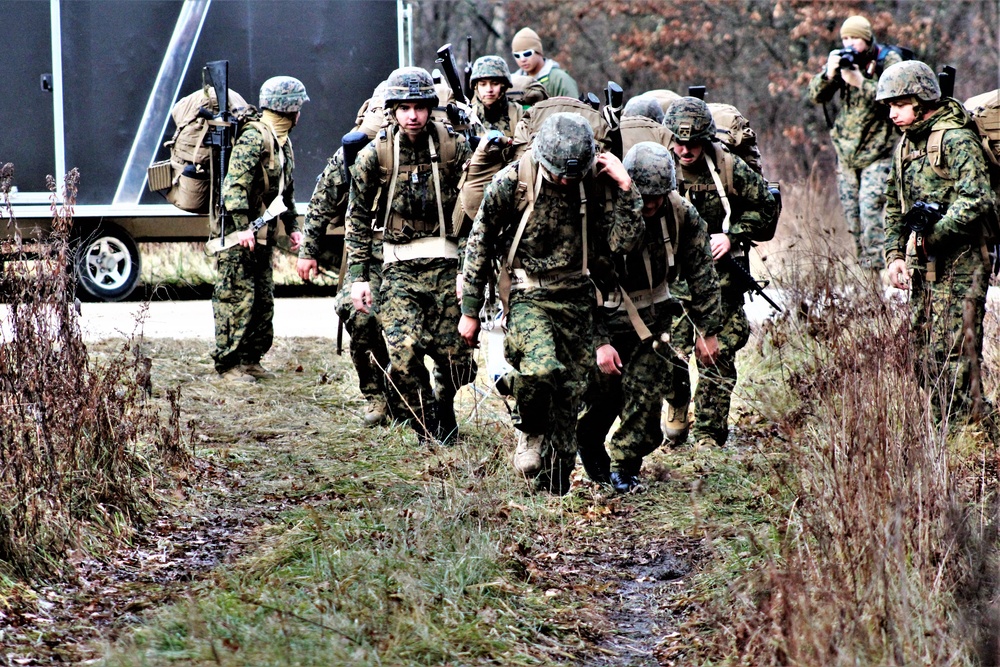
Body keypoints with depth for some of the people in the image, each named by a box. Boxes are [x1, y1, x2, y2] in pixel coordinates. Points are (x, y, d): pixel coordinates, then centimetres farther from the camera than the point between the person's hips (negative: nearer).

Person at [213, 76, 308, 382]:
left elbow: (286, 191, 25)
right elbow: (235, 184, -25)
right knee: (236, 299, -7)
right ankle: (228, 363, -4)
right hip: (239, 234, -10)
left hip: (263, 235, 10)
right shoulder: (254, 137, -16)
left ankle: (251, 359, 19)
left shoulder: (282, 141, 15)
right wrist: (243, 226, -30)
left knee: (263, 300, 12)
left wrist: (292, 226, 18)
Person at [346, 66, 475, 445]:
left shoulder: (454, 148, -1)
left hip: (447, 264, 0)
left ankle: (444, 405, 34)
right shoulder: (375, 155, -1)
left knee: (455, 357, 0)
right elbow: (358, 220, 6)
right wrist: (358, 277, 2)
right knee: (403, 354, -15)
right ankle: (428, 430, 8)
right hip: (399, 268, 0)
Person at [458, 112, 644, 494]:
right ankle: (529, 429, 3)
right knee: (540, 369, -28)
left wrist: (626, 189, -18)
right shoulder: (512, 183, -11)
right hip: (528, 295, -3)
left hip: (576, 297, 3)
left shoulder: (597, 182, -4)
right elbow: (479, 245, -1)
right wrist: (470, 311, 1)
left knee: (570, 390, 4)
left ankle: (554, 485, 16)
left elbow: (624, 241, -8)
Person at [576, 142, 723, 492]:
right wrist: (600, 342, -24)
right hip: (607, 317, -3)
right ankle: (589, 449, 31)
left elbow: (702, 275, -2)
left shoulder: (682, 215, -13)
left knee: (647, 394, -7)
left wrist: (707, 330, -2)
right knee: (601, 396, 2)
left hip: (652, 318, 3)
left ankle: (625, 466, 8)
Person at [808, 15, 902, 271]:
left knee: (871, 212, -17)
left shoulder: (889, 62, -7)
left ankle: (879, 267, -15)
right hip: (846, 152, 6)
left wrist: (861, 82, -28)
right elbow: (816, 96, 0)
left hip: (878, 153, -5)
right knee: (853, 219, 7)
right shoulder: (842, 59, 6)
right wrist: (829, 74, -20)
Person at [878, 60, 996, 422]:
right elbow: (893, 206, 21)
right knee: (926, 361, 11)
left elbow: (976, 201, -23)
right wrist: (894, 254, 8)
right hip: (922, 269, 9)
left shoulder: (956, 140, -12)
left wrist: (930, 236, -22)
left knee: (952, 355, -9)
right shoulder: (906, 145, 15)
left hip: (958, 266, -9)